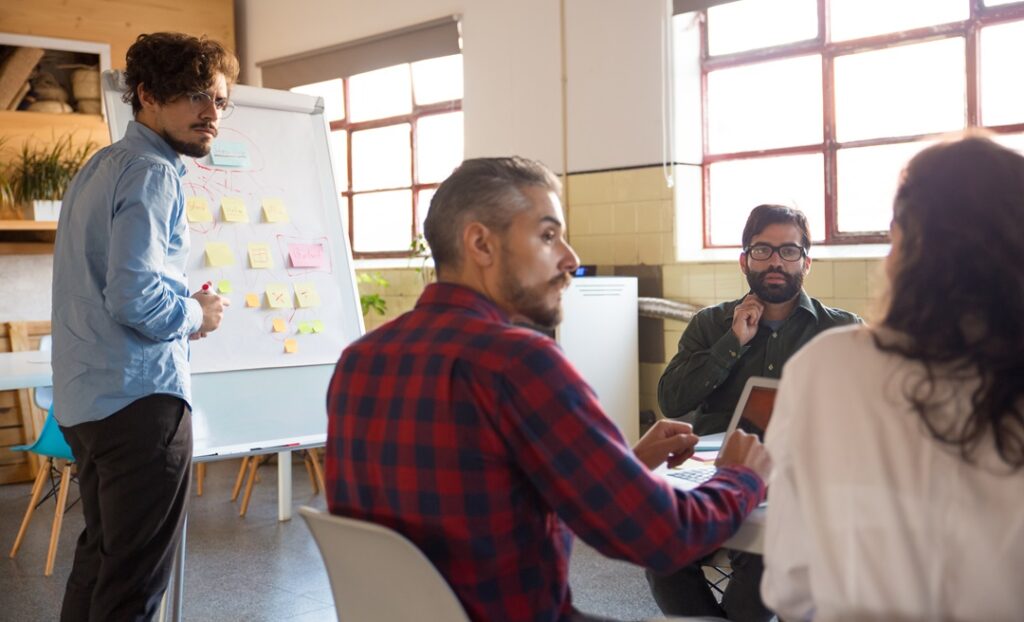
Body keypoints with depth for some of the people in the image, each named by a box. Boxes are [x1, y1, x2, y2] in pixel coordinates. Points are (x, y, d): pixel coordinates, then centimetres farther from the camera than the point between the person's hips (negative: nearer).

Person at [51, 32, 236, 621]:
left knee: (99, 554, 21)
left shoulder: (99, 168, 16)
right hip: (141, 397, -10)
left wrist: (182, 310, 12)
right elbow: (134, 296, -25)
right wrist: (197, 316, -7)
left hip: (86, 398, 10)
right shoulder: (152, 175, -15)